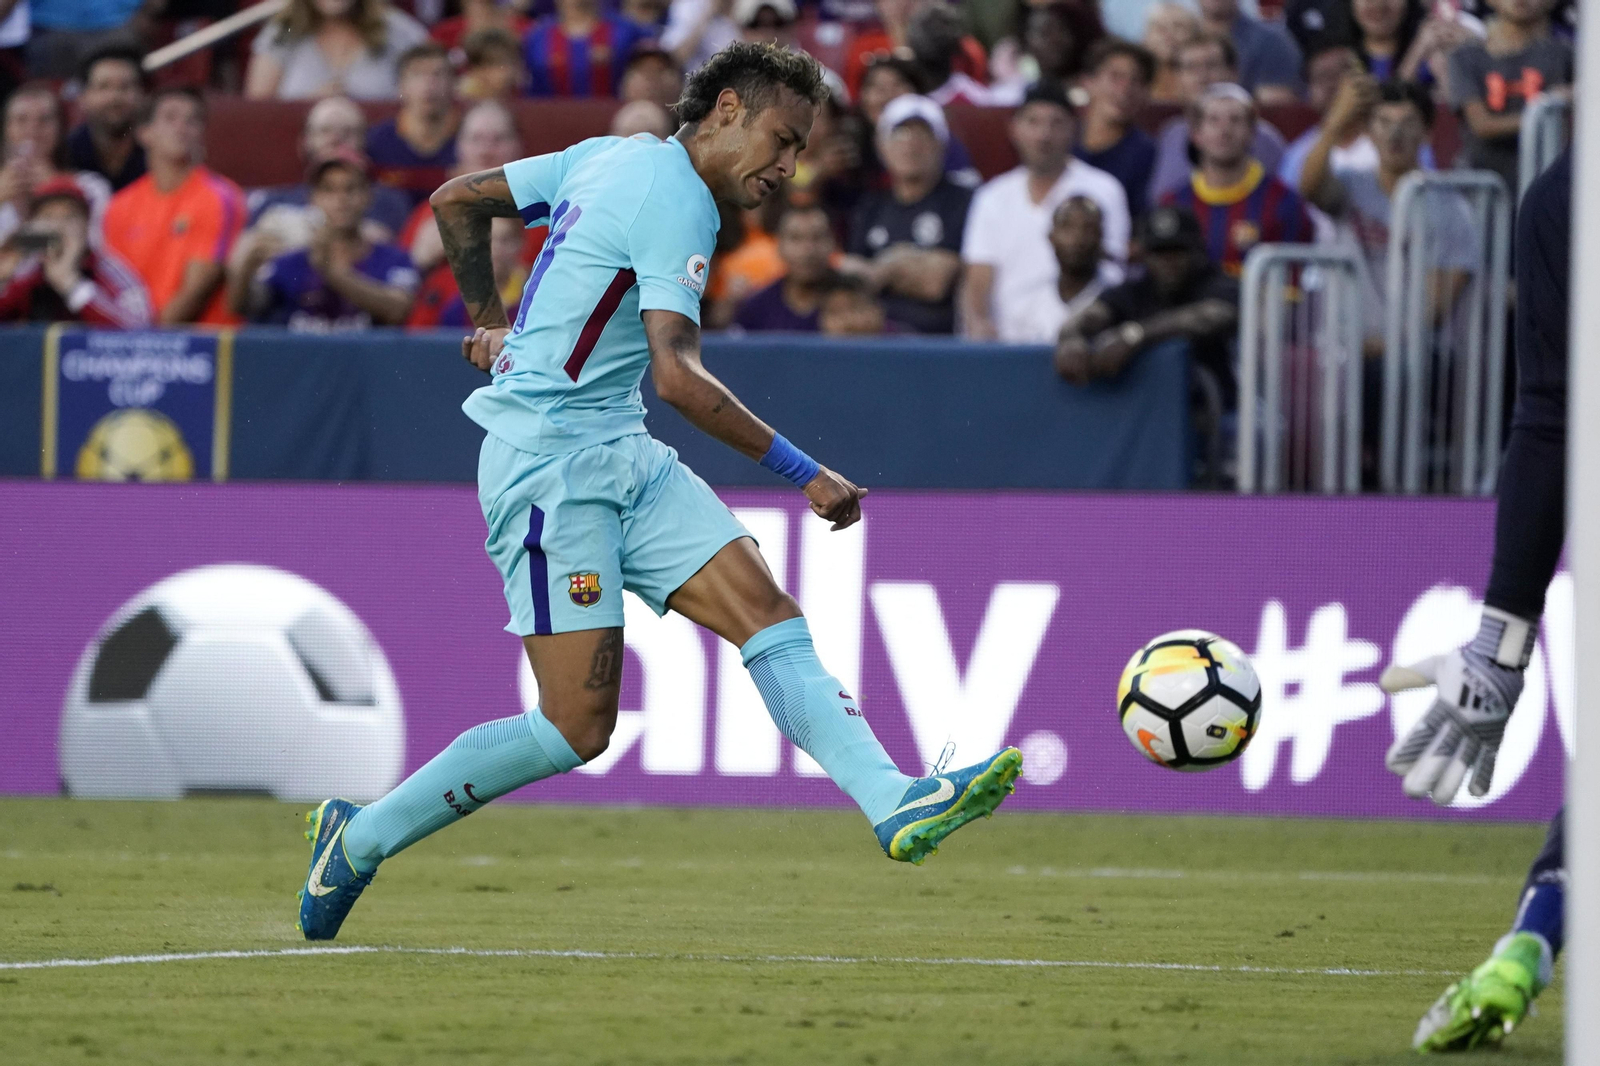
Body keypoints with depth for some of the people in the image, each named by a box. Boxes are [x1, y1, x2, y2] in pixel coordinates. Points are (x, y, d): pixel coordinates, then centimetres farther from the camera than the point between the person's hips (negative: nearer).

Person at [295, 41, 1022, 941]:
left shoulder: (611, 156, 14)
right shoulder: (676, 202, -14)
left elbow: (457, 201, 22)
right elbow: (677, 376, -25)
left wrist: (491, 320, 33)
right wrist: (804, 474, -23)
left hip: (620, 460, 10)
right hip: (550, 466, -10)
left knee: (767, 612, -7)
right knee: (579, 727, -10)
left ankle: (897, 806, -22)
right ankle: (361, 838, 5)